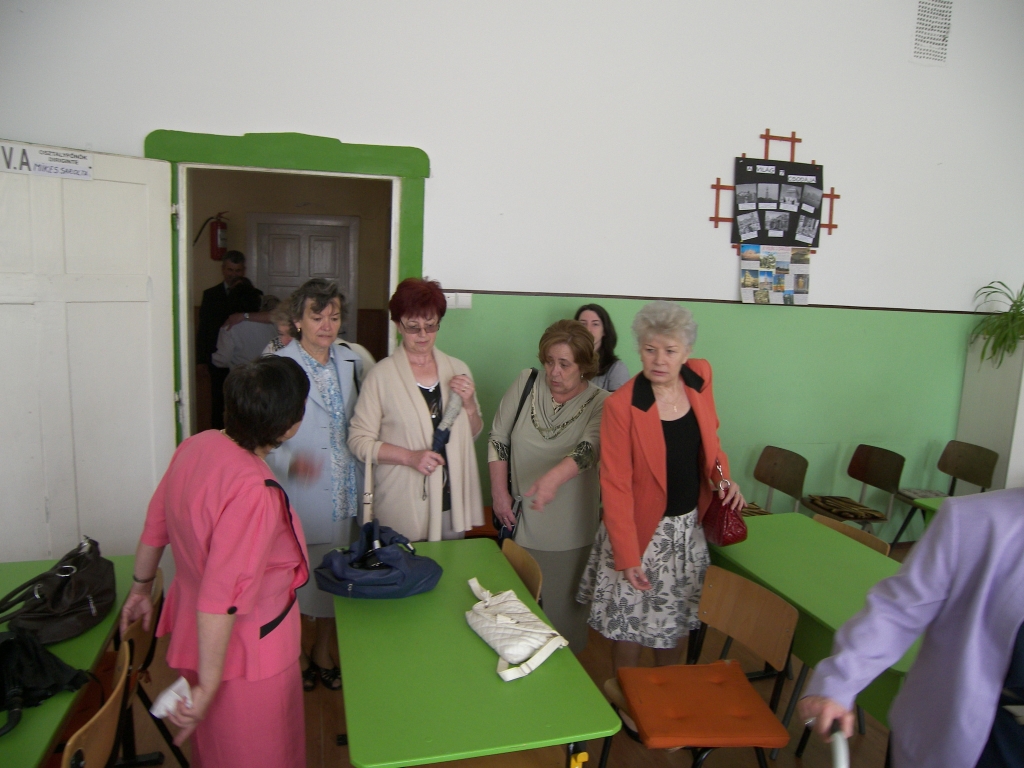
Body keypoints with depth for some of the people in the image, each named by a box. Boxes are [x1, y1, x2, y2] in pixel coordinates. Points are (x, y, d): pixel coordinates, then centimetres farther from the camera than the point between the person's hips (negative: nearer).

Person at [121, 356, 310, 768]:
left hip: (189, 624, 8)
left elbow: (155, 525, 6)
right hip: (247, 654, -8)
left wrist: (140, 589, 21)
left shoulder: (196, 445, -9)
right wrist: (207, 688, -23)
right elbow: (221, 599, -33)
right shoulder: (253, 492, -34)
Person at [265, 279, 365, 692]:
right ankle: (293, 656, 36)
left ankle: (323, 654, 40)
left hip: (344, 495, 5)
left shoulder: (352, 360, 4)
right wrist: (290, 462, -31)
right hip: (297, 496, -4)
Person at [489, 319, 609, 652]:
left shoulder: (600, 403, -10)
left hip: (569, 531, -3)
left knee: (563, 609, 9)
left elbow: (588, 448, -29)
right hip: (519, 521, 3)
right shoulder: (526, 383, -2)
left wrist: (554, 477, -47)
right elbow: (498, 439, 4)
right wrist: (499, 492, -1)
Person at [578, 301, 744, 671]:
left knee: (673, 623, 19)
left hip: (688, 528, 5)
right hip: (641, 531, -4)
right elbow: (615, 485, -17)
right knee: (629, 627, 9)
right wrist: (627, 556, -17)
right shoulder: (621, 405, -20)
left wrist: (722, 476, -5)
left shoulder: (700, 376, -5)